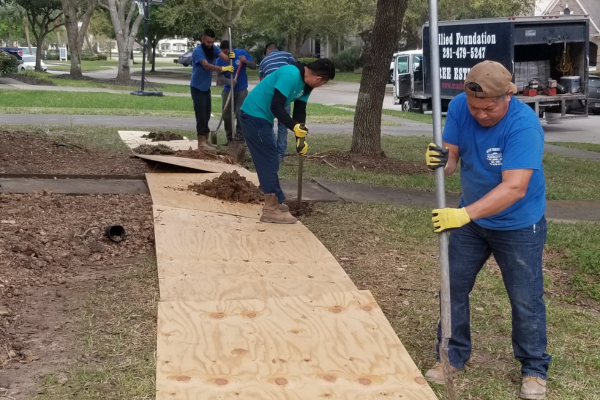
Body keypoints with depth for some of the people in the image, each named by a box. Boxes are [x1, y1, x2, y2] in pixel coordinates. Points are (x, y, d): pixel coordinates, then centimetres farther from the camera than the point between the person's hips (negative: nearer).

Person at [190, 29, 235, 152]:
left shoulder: (213, 48, 0)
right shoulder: (197, 51, -22)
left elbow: (225, 57, -15)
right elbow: (207, 66, -35)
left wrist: (231, 57, -39)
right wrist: (223, 69, -47)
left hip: (206, 87, 8)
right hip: (197, 88, -8)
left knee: (206, 115, 13)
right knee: (201, 115, -11)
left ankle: (204, 140, 22)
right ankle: (202, 143, -11)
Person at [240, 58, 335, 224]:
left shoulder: (305, 84, 6)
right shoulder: (291, 75, -24)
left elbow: (300, 111, 12)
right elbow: (276, 106, -28)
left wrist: (301, 137, 8)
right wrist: (295, 127, -34)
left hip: (262, 118, 10)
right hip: (254, 115, -10)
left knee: (270, 161, 17)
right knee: (268, 161, -8)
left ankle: (274, 202, 28)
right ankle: (271, 210, -5)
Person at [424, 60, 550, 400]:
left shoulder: (524, 125, -31)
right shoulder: (459, 108, -14)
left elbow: (515, 188, -37)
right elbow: (453, 158, -9)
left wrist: (464, 214, -46)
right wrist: (441, 161, -34)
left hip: (519, 226, -5)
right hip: (471, 219, 5)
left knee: (526, 301, 3)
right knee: (453, 287, 10)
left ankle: (534, 370, 23)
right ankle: (454, 357, 28)